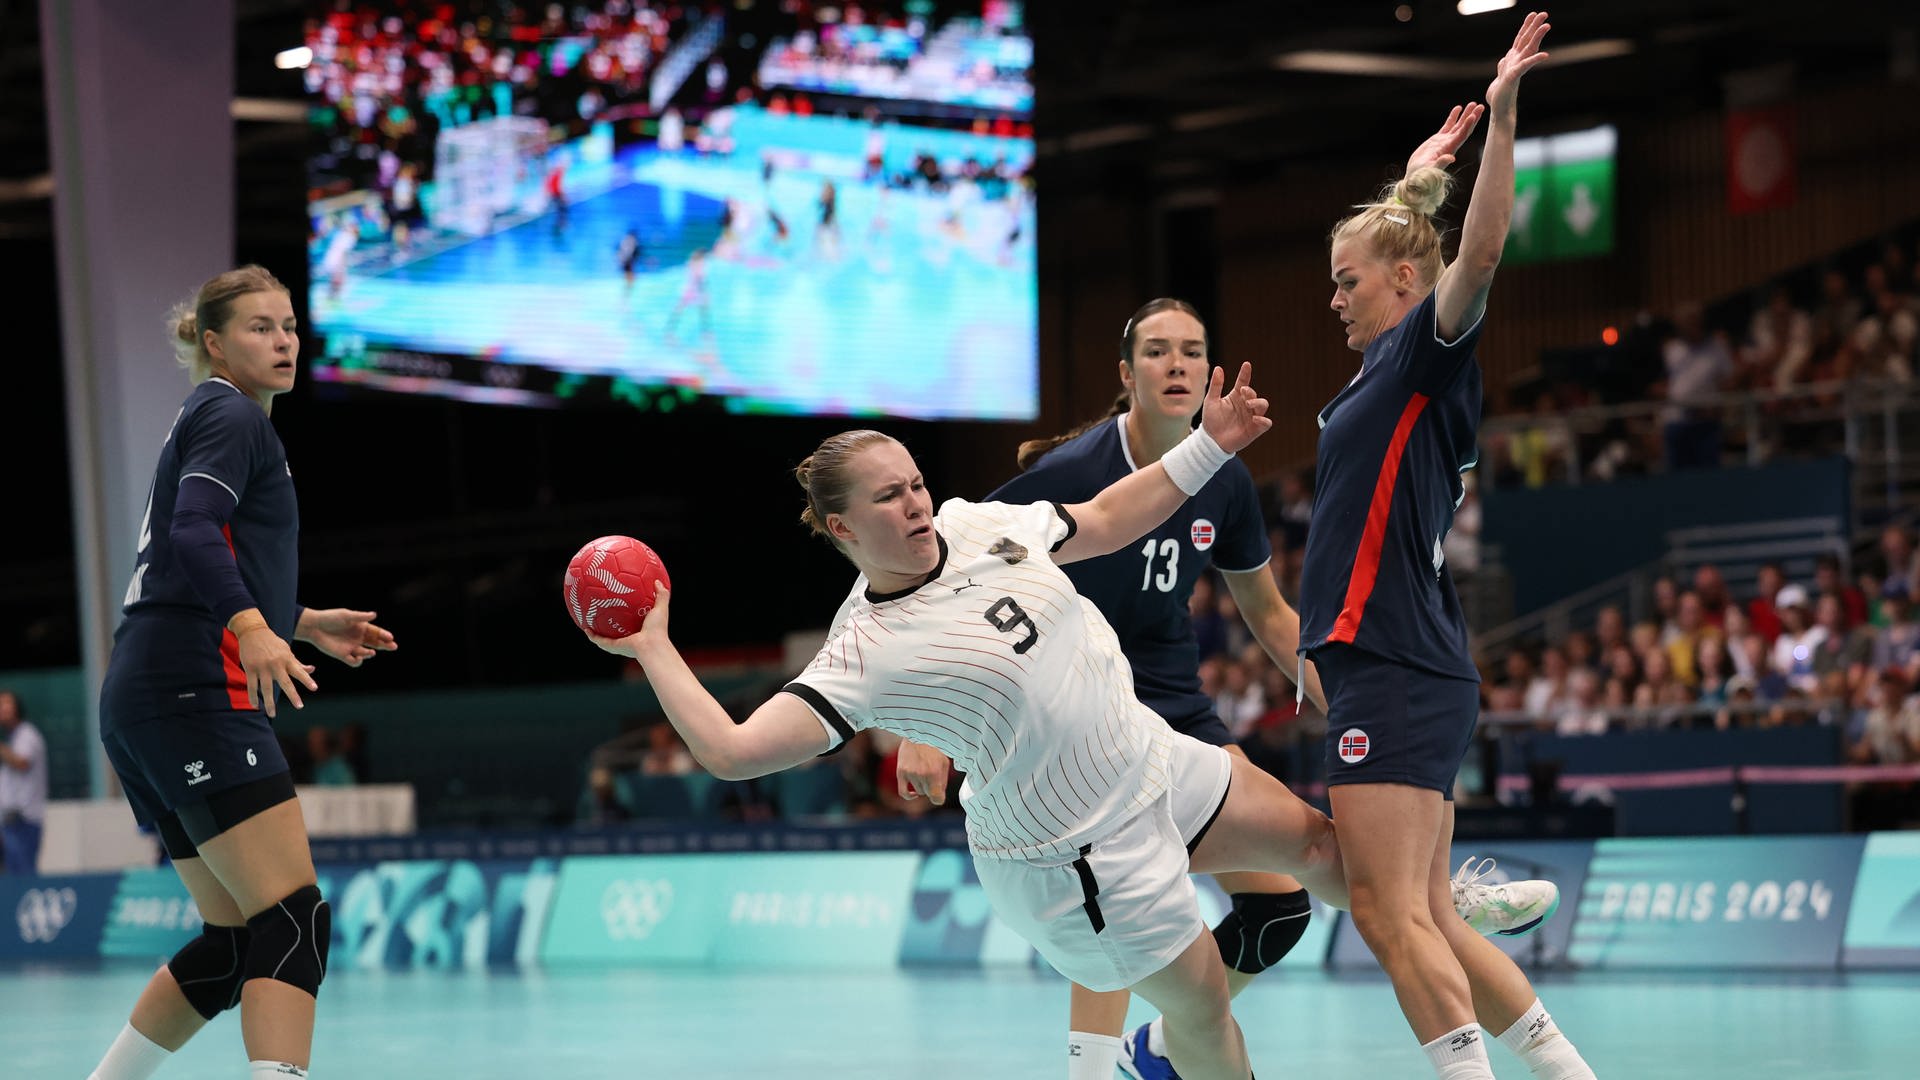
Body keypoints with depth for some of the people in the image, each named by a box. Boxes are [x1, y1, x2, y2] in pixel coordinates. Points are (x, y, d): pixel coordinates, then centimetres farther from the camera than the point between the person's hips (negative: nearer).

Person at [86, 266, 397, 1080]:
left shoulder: (203, 420, 27)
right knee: (294, 920, -18)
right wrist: (253, 627, -36)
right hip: (196, 688, -10)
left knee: (236, 938, 12)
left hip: (143, 696, 10)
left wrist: (303, 622, 34)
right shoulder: (232, 417, -3)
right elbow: (193, 532, -20)